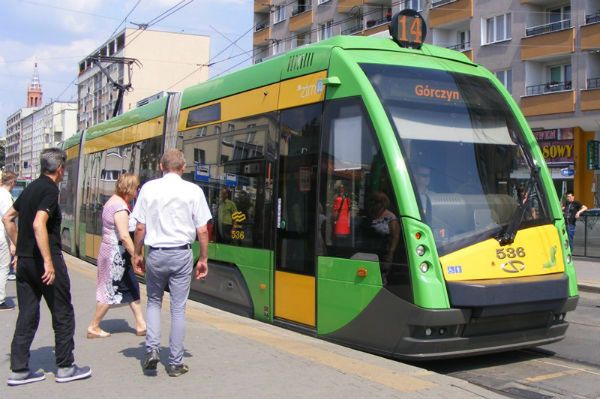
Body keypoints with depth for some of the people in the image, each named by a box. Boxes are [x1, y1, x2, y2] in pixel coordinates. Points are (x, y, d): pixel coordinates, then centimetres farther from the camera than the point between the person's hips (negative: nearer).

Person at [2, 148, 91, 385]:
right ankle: (65, 367, 12)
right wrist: (48, 262, -27)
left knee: (27, 315, 10)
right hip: (45, 261, -8)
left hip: (24, 260, 8)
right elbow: (38, 225, -26)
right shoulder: (50, 189, -13)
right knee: (63, 314, 5)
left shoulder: (30, 188, 13)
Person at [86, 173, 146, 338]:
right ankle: (93, 328, 12)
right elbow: (124, 236, -26)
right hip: (116, 254, -10)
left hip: (109, 249, 10)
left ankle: (140, 325, 14)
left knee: (132, 288, 11)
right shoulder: (120, 206, -19)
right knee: (110, 291, 1)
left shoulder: (112, 201, 12)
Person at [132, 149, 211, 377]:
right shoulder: (193, 191, -3)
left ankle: (151, 350, 6)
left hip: (155, 253, 1)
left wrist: (137, 254, 12)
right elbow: (202, 231, -3)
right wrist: (203, 259, 8)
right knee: (178, 308, 7)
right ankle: (175, 363, 11)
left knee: (153, 302, 20)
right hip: (181, 254, -1)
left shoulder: (149, 188, -1)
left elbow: (140, 227, 0)